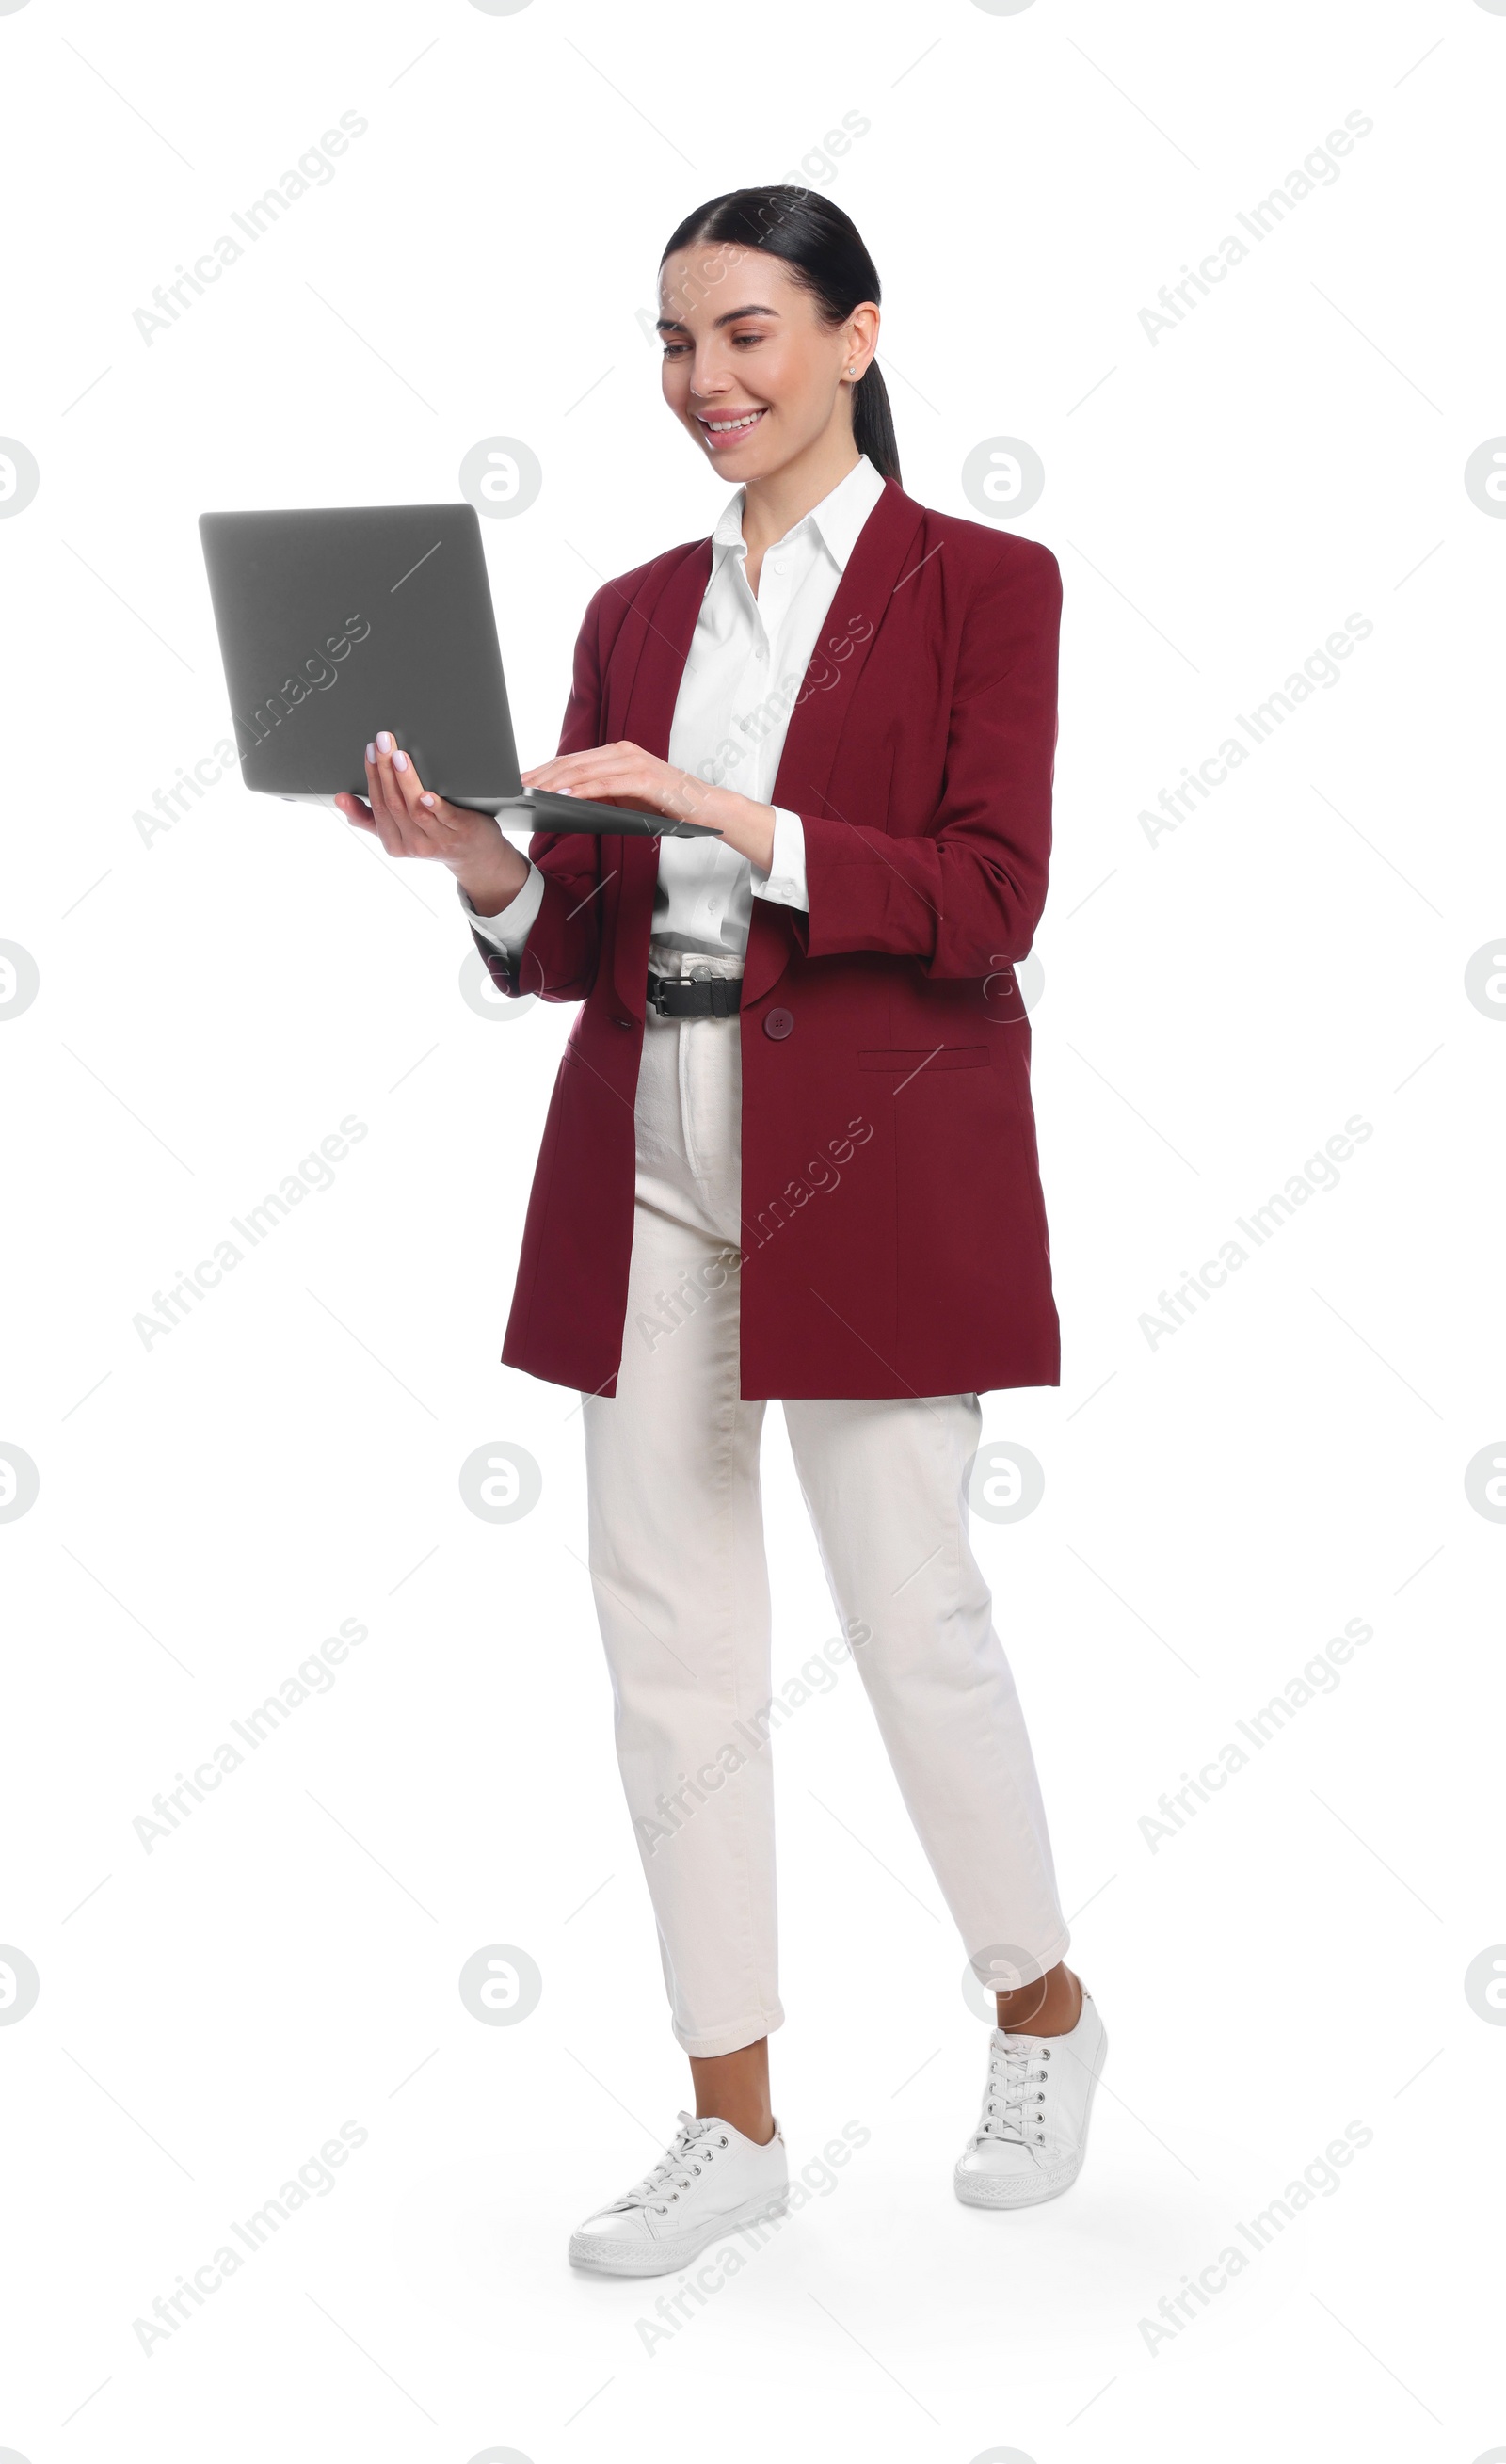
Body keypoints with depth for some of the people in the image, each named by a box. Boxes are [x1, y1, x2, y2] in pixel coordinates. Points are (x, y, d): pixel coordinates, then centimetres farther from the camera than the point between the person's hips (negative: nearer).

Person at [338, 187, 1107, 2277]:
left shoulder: (981, 582, -1)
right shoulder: (635, 612, 14)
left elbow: (988, 903, -11)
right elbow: (576, 941, 11)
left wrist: (737, 819, -21)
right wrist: (485, 863, -11)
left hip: (875, 1158, -5)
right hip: (647, 1153, 5)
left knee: (912, 1612, -1)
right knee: (670, 1632, 5)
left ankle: (1045, 2011, 27)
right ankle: (734, 2117, 17)